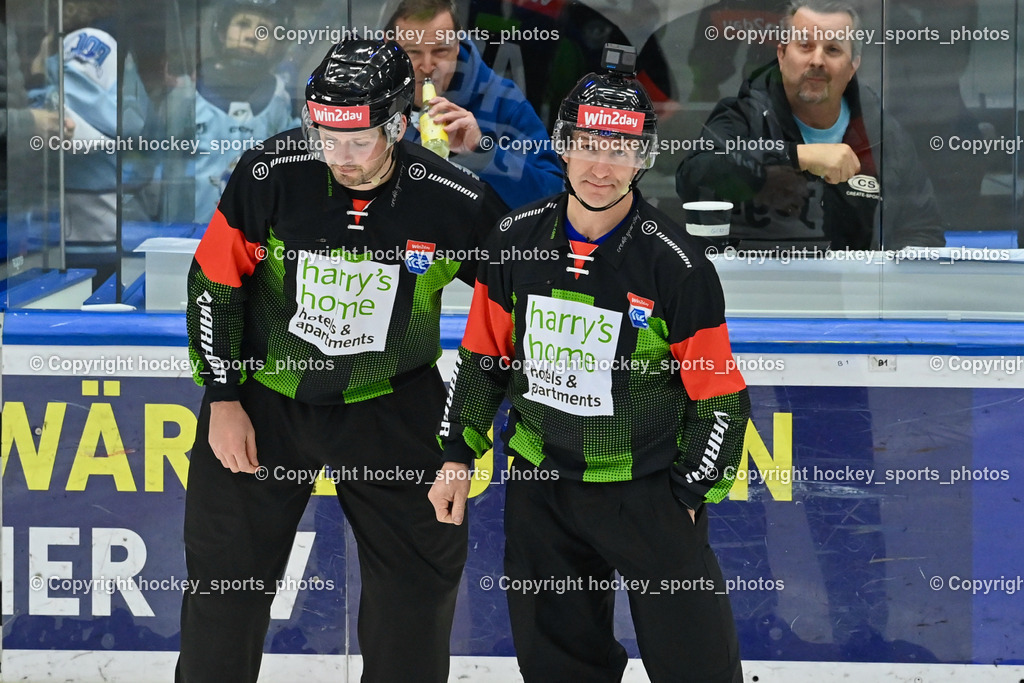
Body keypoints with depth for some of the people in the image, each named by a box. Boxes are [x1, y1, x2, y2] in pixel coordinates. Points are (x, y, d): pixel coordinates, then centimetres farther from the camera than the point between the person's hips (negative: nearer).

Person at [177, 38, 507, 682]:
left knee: (423, 569, 3)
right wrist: (223, 401, -7)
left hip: (391, 405, 0)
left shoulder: (452, 201, -18)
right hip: (264, 393, 0)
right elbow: (214, 283, -6)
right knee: (227, 568, 4)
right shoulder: (270, 174, -18)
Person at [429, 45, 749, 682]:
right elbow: (483, 356, 10)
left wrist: (688, 497, -6)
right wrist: (458, 457, 8)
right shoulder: (517, 240, -2)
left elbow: (720, 397, -8)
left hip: (648, 491, -4)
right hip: (539, 484, 4)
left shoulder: (676, 263, -14)